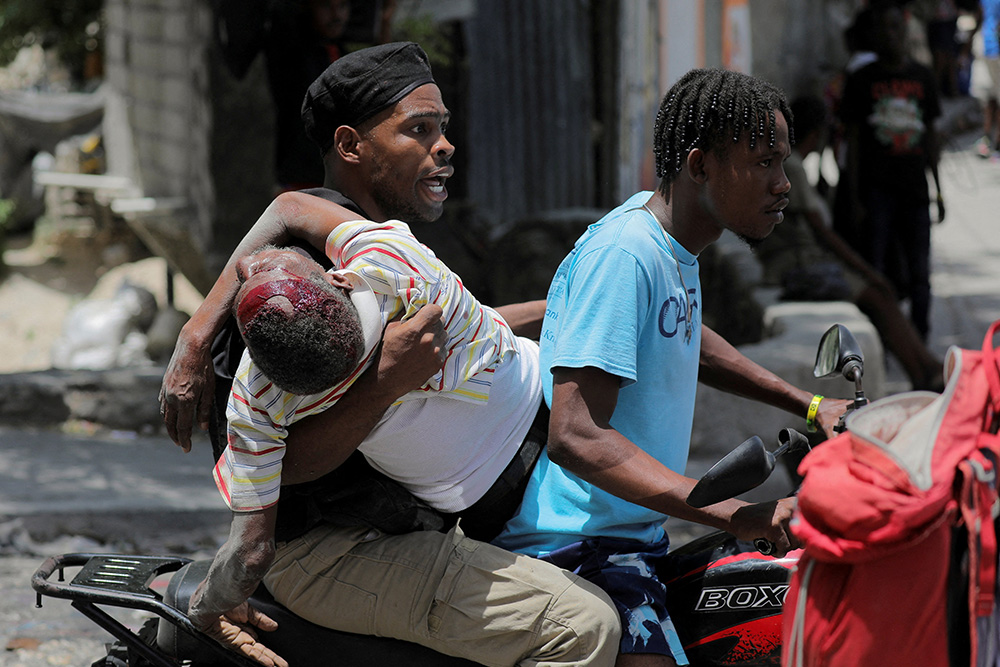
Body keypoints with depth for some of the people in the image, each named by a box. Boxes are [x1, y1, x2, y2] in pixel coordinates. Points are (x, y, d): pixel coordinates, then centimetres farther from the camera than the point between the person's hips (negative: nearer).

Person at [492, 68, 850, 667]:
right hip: (577, 547, -10)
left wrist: (809, 405, 28)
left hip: (640, 539, 10)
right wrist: (740, 516, -35)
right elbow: (576, 437, -29)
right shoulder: (621, 254, -19)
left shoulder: (672, 243, 11)